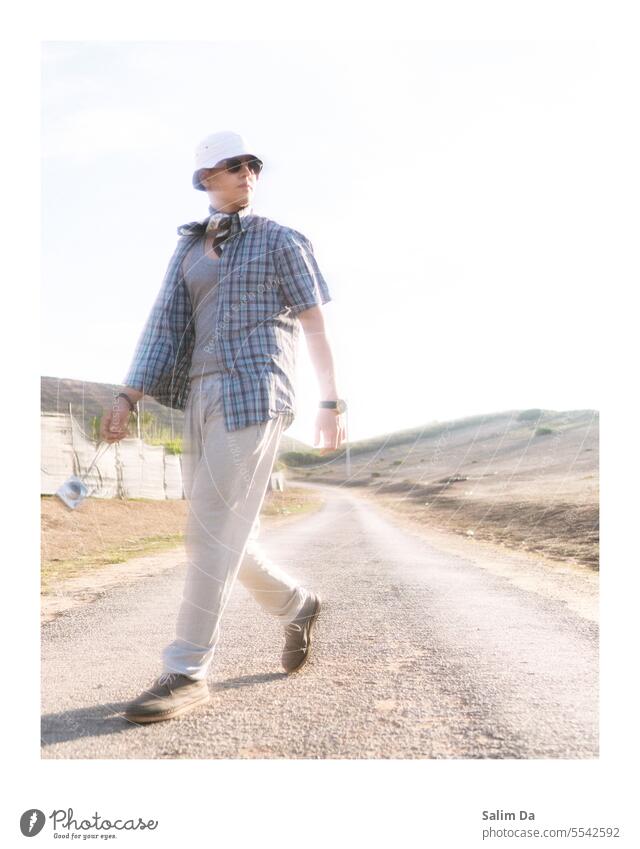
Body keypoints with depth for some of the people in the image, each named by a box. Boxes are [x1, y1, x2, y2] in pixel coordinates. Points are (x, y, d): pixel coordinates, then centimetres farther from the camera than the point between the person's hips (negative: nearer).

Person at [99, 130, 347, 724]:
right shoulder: (189, 248, 21)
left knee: (213, 532, -13)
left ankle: (187, 673, -6)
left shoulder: (280, 240, 7)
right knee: (219, 536, 8)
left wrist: (331, 402, -1)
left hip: (254, 392, -6)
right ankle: (296, 605, 32)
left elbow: (316, 325, 4)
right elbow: (165, 324, 10)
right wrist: (128, 397, -2)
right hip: (205, 398, 7)